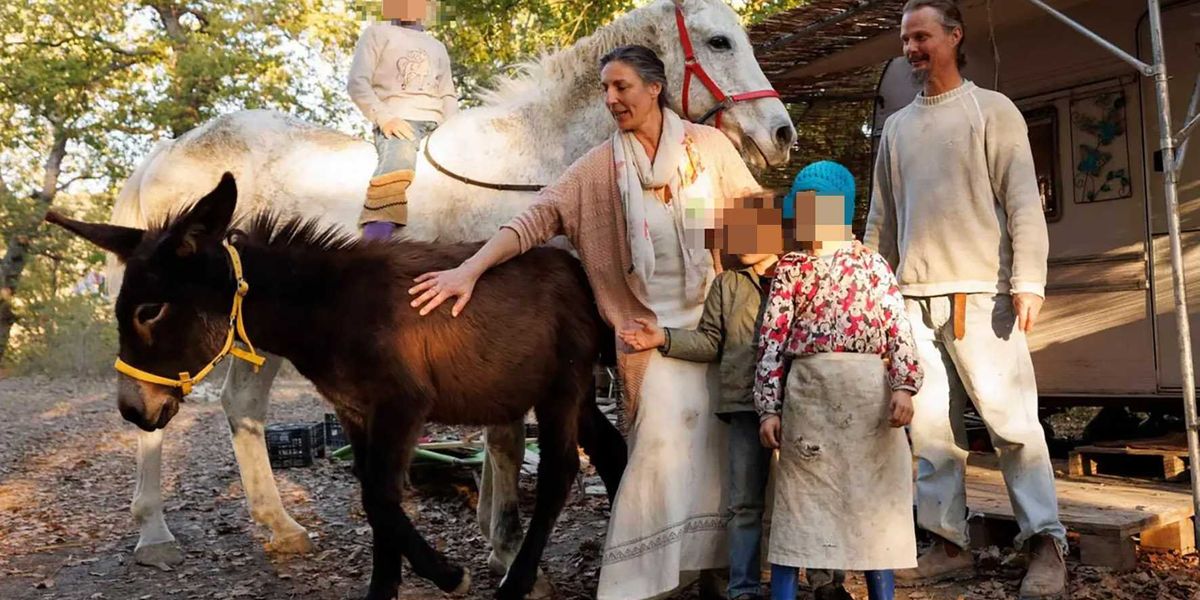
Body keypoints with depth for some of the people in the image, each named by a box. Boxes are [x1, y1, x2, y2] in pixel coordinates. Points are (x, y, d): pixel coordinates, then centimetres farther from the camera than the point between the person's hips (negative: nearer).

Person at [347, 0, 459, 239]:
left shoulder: (436, 47, 31)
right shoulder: (377, 34, 16)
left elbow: (448, 95, 25)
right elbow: (357, 82, 4)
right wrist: (384, 118, -14)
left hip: (435, 123, 6)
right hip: (397, 122, -6)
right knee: (396, 166, -38)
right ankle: (375, 242, -49)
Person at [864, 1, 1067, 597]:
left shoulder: (992, 110, 4)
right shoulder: (896, 127, 16)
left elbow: (1023, 202, -4)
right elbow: (881, 221, 17)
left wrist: (1028, 281, -14)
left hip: (982, 291, -4)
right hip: (914, 297, 5)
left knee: (1011, 419, -5)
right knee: (929, 426, 4)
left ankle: (1045, 544, 4)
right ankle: (949, 543, 13)